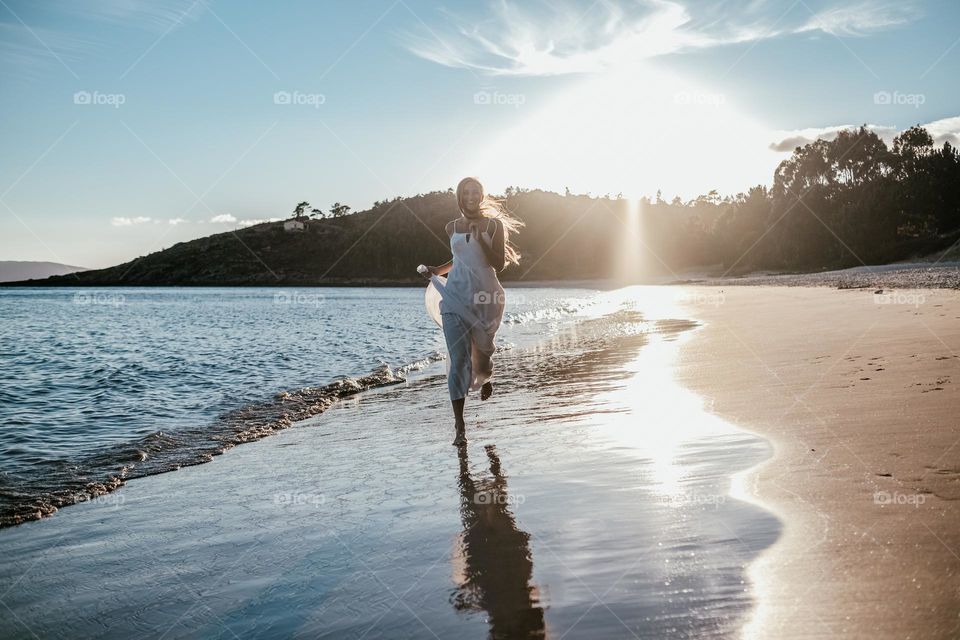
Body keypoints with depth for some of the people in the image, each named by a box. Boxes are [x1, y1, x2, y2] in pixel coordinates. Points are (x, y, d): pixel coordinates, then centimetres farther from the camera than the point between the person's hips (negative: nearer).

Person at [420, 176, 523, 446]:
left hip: (486, 296, -1)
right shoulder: (452, 227, 10)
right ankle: (460, 427, -8)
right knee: (458, 360, -8)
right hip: (455, 297, 1)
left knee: (482, 351, 12)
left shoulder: (494, 225, 1)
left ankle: (486, 378, 53)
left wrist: (480, 239, -14)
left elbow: (499, 264, -5)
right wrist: (438, 270, 13)